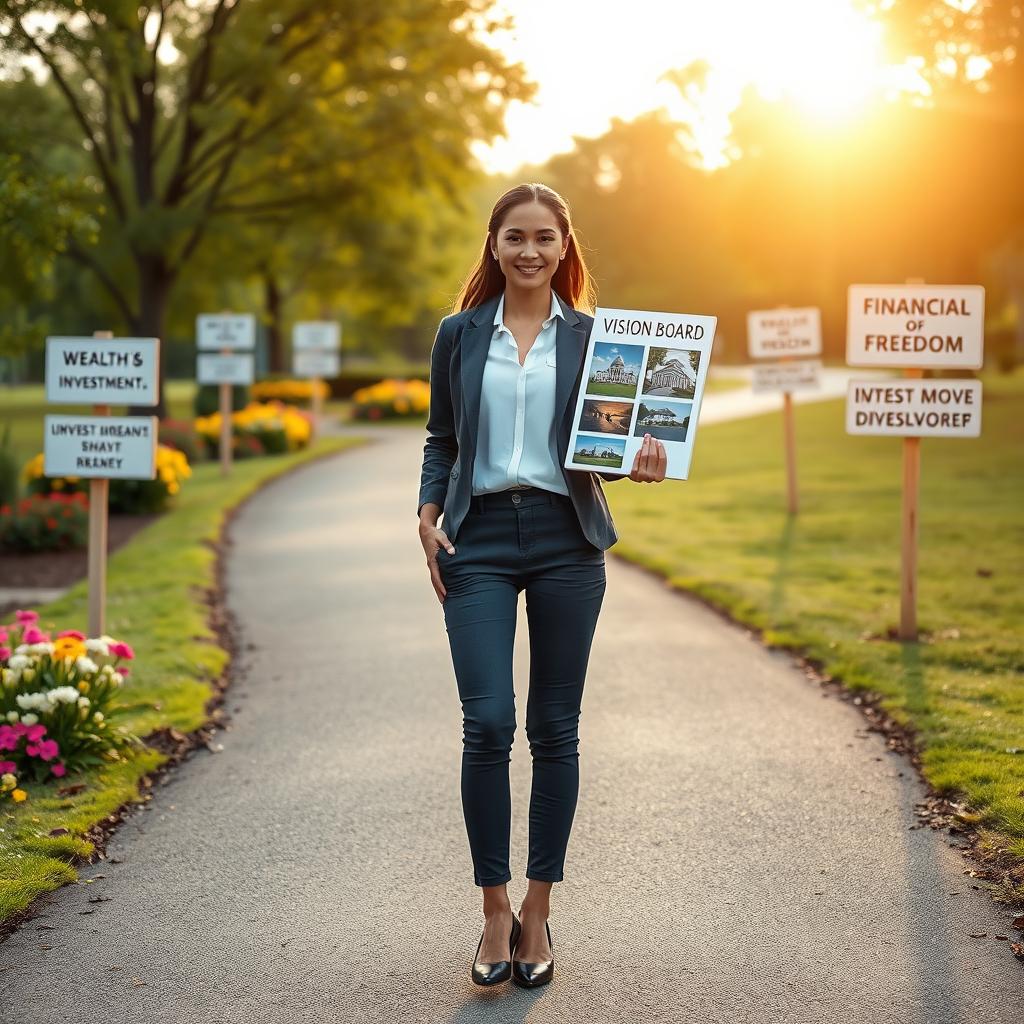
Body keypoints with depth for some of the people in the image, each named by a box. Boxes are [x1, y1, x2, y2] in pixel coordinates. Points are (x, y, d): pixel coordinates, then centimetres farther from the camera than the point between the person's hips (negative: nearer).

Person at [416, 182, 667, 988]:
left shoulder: (591, 335, 7)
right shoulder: (460, 334, 8)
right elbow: (441, 440, 13)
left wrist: (639, 462, -12)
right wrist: (428, 516, -2)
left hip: (567, 539, 0)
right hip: (480, 539, 0)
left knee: (555, 729, 4)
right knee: (487, 724, -9)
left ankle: (538, 911, 16)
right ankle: (495, 912, 6)